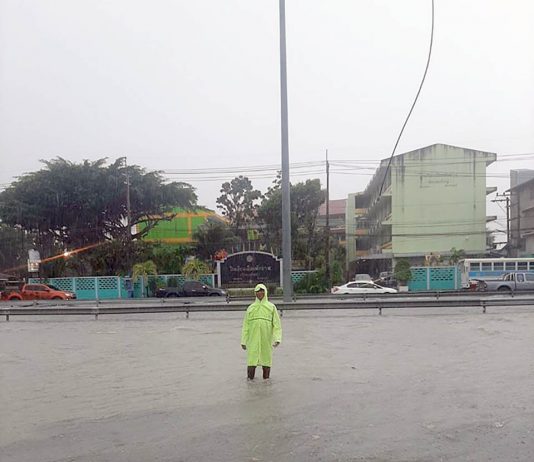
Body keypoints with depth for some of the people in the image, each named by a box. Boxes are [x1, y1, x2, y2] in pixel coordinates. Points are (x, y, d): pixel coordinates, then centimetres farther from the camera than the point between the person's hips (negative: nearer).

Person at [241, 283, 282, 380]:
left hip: (266, 339, 0)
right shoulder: (251, 308, 8)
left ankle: (266, 379, 16)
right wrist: (243, 341, 4)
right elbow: (246, 325, 8)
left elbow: (277, 324, 0)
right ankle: (250, 379, 5)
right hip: (253, 339, 0)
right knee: (252, 360, -3)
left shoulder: (271, 307, 4)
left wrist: (277, 339, -12)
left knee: (266, 359, 5)